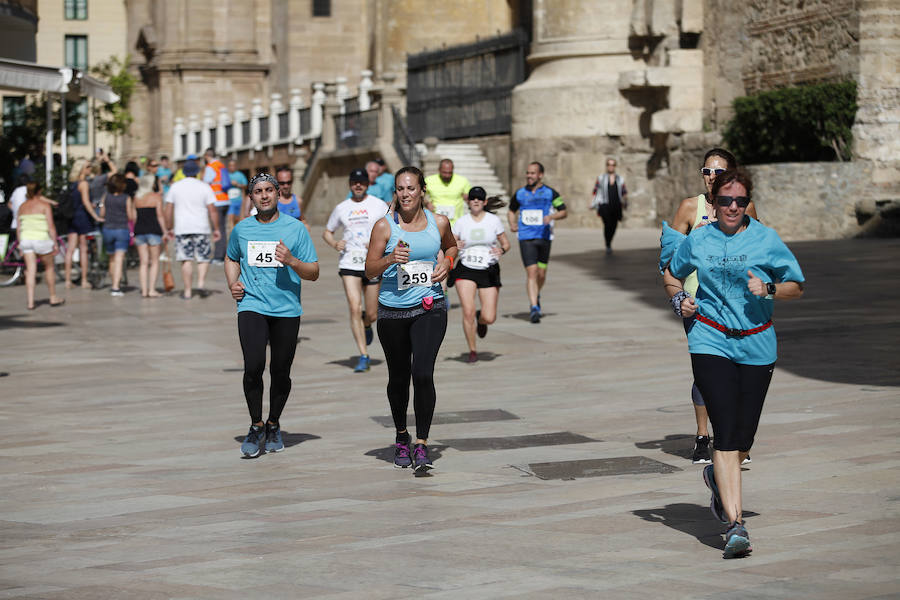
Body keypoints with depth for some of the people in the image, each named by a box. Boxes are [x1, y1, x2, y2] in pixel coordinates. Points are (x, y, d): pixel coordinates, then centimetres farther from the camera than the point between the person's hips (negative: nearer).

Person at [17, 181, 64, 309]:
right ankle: (53, 298, 22)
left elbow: (19, 228, 12)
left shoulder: (22, 207, 10)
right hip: (41, 239, -4)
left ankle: (30, 302, -4)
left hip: (26, 240, 4)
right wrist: (55, 243, -3)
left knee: (30, 271, 3)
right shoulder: (45, 205, -3)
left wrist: (20, 245, 18)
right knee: (49, 267, 14)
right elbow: (51, 226, -8)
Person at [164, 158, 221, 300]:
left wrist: (169, 228, 12)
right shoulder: (204, 187, 0)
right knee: (203, 257, 11)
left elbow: (168, 210, 4)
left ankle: (188, 291, 1)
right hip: (201, 228, -1)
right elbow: (212, 210, -4)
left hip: (181, 228, 1)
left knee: (186, 260, 2)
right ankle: (201, 282, -9)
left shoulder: (175, 186, 5)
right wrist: (216, 229, 3)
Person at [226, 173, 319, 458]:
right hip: (251, 305, 0)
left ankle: (274, 425, 25)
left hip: (287, 309, 0)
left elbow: (314, 273, 3)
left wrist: (292, 261, -16)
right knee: (253, 367, -14)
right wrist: (232, 283, 11)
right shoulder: (242, 229, 9)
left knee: (281, 371, 4)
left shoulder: (295, 229, 3)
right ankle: (256, 427, 2)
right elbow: (231, 258, 29)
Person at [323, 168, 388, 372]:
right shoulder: (341, 208, 8)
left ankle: (366, 326, 44)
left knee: (371, 314, 5)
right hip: (349, 263, 1)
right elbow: (327, 232, 19)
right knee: (355, 308, -13)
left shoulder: (379, 205, 2)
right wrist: (335, 244, -3)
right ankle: (364, 356, -8)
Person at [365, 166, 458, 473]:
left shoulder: (438, 223, 3)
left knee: (423, 373, -15)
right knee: (399, 377, 11)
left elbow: (451, 246, 25)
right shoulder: (385, 226, -3)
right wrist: (391, 259, -21)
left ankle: (421, 445, -10)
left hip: (430, 307, 0)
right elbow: (370, 271, -2)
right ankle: (401, 436, 34)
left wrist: (447, 262, 4)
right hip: (392, 310, 0)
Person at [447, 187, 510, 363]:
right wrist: (454, 246, -20)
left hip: (489, 271, 0)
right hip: (466, 271, 0)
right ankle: (472, 351, 4)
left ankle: (480, 320, 34)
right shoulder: (461, 222, 2)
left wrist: (501, 250, -14)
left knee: (489, 318, -6)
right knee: (468, 312, -16)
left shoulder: (494, 220, 1)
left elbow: (506, 243, 9)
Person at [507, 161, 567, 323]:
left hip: (544, 237, 0)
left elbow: (564, 211, 5)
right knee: (531, 273, -12)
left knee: (541, 274, 7)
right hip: (526, 238, 0)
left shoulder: (550, 193, 1)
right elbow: (511, 211, 23)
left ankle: (536, 296, 38)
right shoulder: (520, 194, 8)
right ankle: (534, 307, -15)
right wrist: (512, 224, 3)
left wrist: (552, 216, -14)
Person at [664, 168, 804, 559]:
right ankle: (735, 525, -15)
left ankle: (718, 477, 41)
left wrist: (769, 289, -15)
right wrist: (680, 302, 3)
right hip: (711, 343, -1)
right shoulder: (697, 241, 5)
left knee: (744, 438, 5)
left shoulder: (766, 239, 1)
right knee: (726, 433, -13)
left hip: (756, 346, 1)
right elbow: (674, 274, 23)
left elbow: (796, 287, 5)